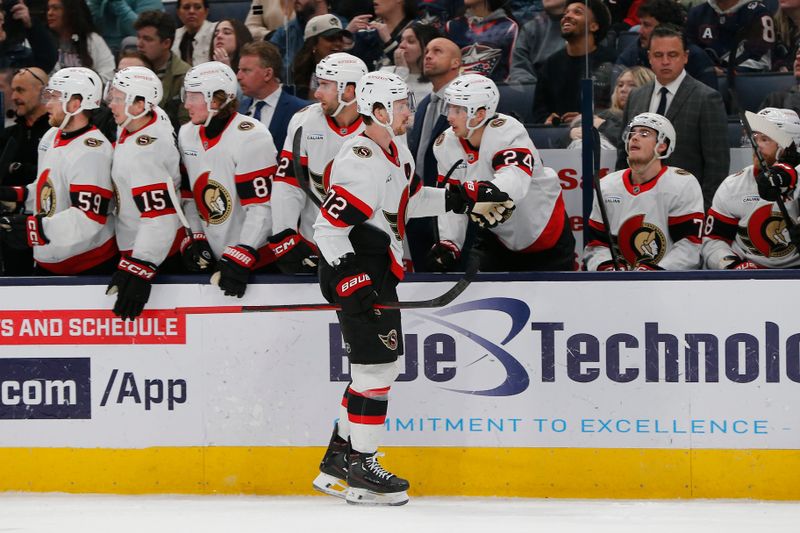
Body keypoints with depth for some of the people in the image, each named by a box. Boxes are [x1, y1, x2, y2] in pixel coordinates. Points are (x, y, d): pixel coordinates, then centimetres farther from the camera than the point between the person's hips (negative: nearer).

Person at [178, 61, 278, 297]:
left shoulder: (251, 137, -19)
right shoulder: (187, 134, 5)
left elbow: (262, 207, -21)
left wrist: (240, 260, -24)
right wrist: (196, 239, 6)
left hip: (255, 253, -7)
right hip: (213, 256, 7)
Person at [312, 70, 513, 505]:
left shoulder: (395, 151, 10)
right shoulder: (361, 162, -23)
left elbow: (410, 200, 26)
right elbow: (329, 227, -24)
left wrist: (465, 199, 18)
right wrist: (351, 280, -30)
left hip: (379, 273, 11)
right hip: (353, 274, -11)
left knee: (374, 368, 15)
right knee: (376, 367, -8)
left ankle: (337, 464, 22)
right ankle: (359, 468, -1)